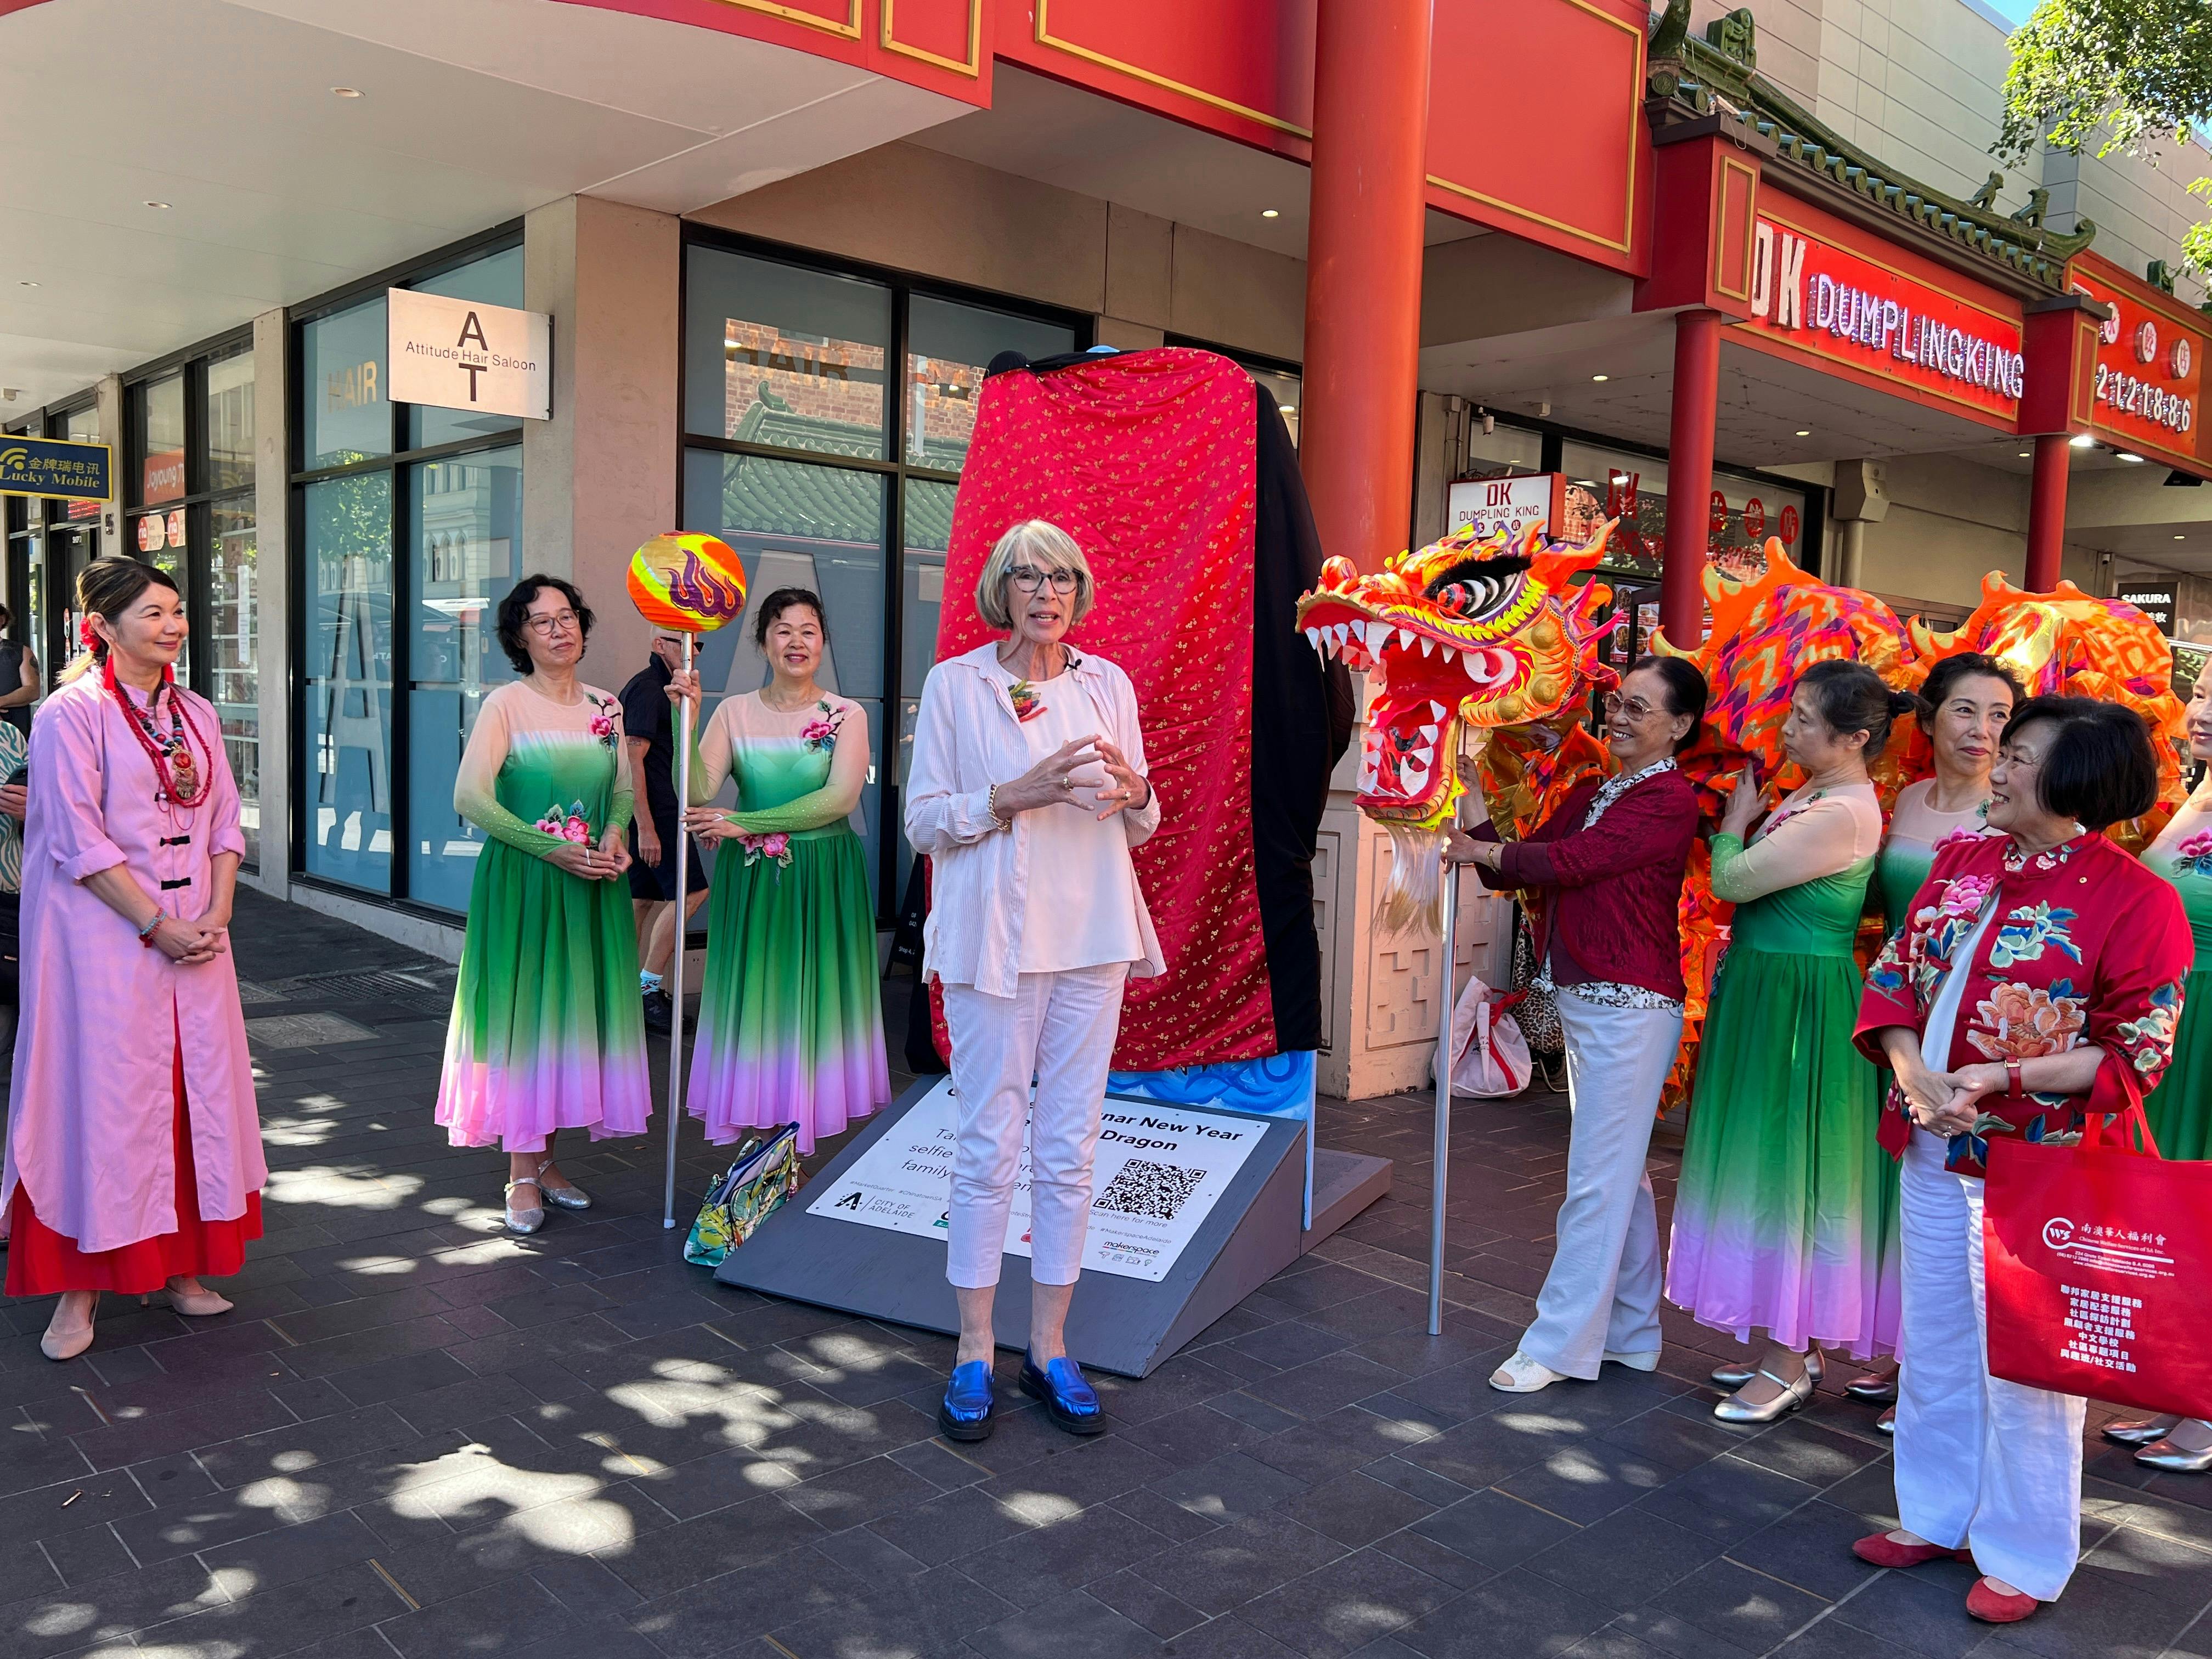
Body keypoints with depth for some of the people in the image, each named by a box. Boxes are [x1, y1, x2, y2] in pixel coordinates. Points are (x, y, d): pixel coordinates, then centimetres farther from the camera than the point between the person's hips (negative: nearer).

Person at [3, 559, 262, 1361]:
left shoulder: (196, 714, 10)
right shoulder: (72, 714, -8)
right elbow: (78, 841, -13)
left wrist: (216, 914, -3)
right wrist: (157, 925, -15)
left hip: (195, 932, 6)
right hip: (106, 935, -6)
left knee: (196, 1089, 8)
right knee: (103, 1096, -2)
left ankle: (177, 1264, 22)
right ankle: (82, 1288, 11)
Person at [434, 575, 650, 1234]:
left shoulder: (605, 707, 9)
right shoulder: (506, 704, -6)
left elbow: (624, 788, 16)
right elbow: (470, 796, -13)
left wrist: (614, 833, -6)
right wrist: (554, 849, -17)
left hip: (591, 885, 5)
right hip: (521, 882, -5)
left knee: (574, 1013, 9)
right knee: (523, 1012, -1)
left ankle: (546, 1158, 22)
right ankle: (522, 1175, 8)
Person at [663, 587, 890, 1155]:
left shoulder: (846, 716, 0)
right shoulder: (735, 712, 5)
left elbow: (840, 798, -14)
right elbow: (698, 793, -6)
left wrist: (744, 824, -17)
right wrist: (689, 718, -19)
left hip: (822, 880, -1)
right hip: (751, 880, 1)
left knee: (810, 1000, 1)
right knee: (752, 997, 1)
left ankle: (792, 1161, 10)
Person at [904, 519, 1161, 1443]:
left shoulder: (1107, 684, 10)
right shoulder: (955, 684, 1)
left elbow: (1141, 827, 15)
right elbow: (922, 822, -1)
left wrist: (1133, 794, -9)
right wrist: (1017, 795, -16)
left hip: (1092, 935, 3)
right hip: (996, 938, -3)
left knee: (1069, 1150, 7)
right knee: (989, 1148, 1)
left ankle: (1049, 1349, 19)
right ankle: (974, 1354, 15)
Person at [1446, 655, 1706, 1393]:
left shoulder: (1670, 800, -13)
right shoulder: (1591, 793, 13)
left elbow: (1570, 860, -21)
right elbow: (1517, 869, 11)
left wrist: (1485, 851, -7)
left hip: (1631, 1007, -9)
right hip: (1581, 1001, 9)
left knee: (1598, 1181, -3)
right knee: (1621, 1173, 17)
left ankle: (1561, 1344, 6)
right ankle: (1630, 1333, 29)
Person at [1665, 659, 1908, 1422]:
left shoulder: (1841, 815, -21)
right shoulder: (1813, 795, 9)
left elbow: (1731, 881, -20)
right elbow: (1747, 878, 13)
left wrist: (1735, 815, -4)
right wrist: (1746, 814, 2)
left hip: (1796, 1006, -10)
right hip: (1768, 993, 10)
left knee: (1781, 1169, 0)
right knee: (1774, 1167, 16)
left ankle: (1787, 1367, 14)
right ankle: (1786, 1345, 29)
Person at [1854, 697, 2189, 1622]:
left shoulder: (2135, 899, -13)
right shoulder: (1963, 865, 5)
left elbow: (2136, 1052, -14)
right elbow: (1895, 974, 6)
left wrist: (2000, 1078, -21)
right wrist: (1914, 1074, -10)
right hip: (1934, 1150, 6)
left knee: (2020, 1367, 7)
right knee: (1934, 1346, 18)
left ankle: (2023, 1556, 27)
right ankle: (1937, 1516, 37)